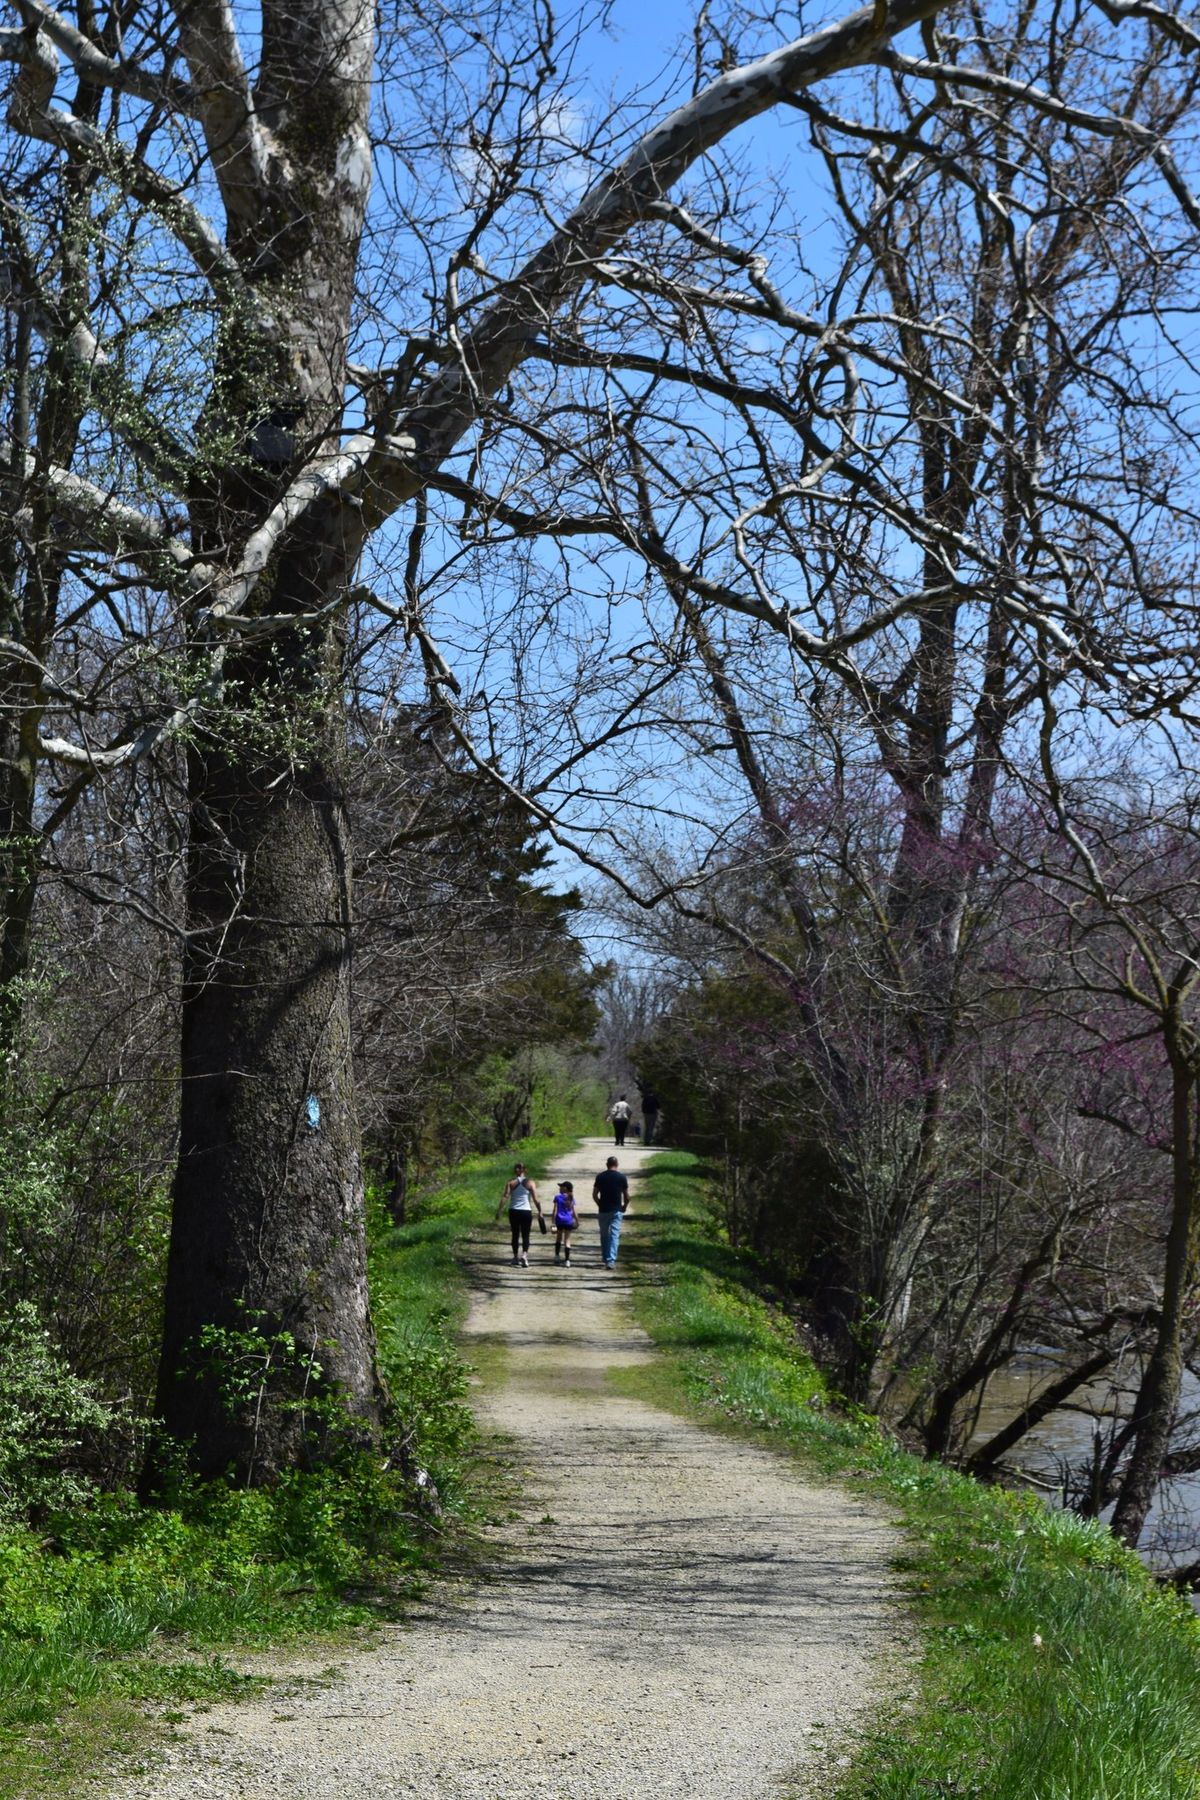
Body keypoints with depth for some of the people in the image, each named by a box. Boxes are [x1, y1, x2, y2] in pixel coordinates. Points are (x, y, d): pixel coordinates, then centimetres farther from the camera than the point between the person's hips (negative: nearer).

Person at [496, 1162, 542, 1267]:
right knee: (525, 1236, 3)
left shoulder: (510, 1183, -1)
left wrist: (499, 1210, -12)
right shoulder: (530, 1183, -1)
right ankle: (524, 1254, -20)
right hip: (526, 1211, -1)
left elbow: (505, 1197, -11)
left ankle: (516, 1257, 23)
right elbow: (536, 1200, -5)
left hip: (513, 1212, 1)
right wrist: (540, 1212, 4)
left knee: (515, 1235, 15)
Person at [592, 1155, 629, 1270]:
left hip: (603, 1210, 1)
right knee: (614, 1235, -2)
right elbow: (626, 1196, 0)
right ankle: (611, 1260, -12)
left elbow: (594, 1194, 1)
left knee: (604, 1234, 16)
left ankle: (605, 1258, 27)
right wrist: (625, 1206, 17)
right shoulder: (622, 1177, -3)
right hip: (616, 1210, -1)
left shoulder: (600, 1177, 0)